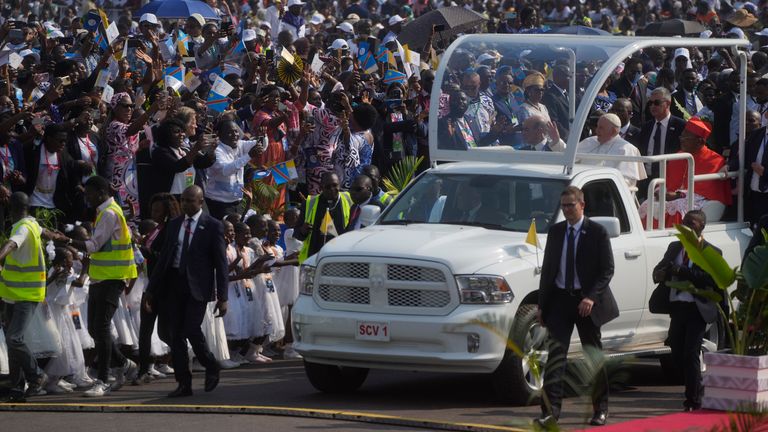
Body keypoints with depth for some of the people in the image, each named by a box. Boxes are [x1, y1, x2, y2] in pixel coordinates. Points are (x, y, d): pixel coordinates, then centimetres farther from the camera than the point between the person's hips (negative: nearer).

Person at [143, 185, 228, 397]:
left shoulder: (212, 226, 0)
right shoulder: (174, 225, 13)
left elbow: (221, 263, -2)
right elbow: (163, 257, 16)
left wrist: (222, 297, -7)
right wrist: (152, 289, 12)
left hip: (197, 286, -5)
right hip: (173, 284, 5)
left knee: (191, 330, -16)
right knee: (175, 335, 2)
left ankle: (211, 367, 10)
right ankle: (183, 383, 8)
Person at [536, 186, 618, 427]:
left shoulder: (597, 233, -5)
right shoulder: (555, 232, 7)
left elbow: (607, 270, -7)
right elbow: (547, 268, 11)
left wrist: (591, 297, -18)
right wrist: (542, 303, 6)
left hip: (586, 301, -3)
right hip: (560, 299, 3)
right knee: (556, 353, -7)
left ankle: (600, 409, 18)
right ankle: (551, 410, -12)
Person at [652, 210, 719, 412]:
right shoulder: (675, 247, 16)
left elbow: (710, 279, -16)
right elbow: (658, 270, 14)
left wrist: (682, 272, -21)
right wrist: (661, 274, -10)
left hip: (697, 309, -6)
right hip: (677, 306, 6)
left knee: (690, 355, -9)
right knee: (677, 355, 8)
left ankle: (694, 401, -2)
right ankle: (696, 390, 26)